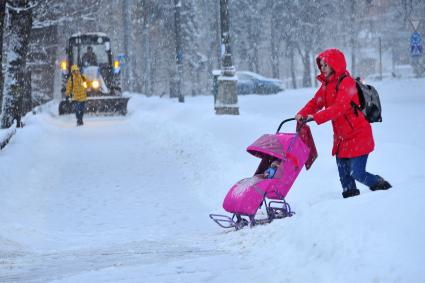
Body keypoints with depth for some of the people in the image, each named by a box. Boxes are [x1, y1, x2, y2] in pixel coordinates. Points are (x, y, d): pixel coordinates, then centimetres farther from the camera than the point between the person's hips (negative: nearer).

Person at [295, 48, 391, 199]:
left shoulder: (346, 83, -18)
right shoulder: (326, 85, 10)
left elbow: (339, 107, -30)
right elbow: (315, 102, 4)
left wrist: (316, 117, -37)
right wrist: (302, 114, -16)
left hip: (358, 136, -8)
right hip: (341, 138, 8)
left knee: (357, 173, -10)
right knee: (344, 174, 10)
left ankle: (383, 186, 12)